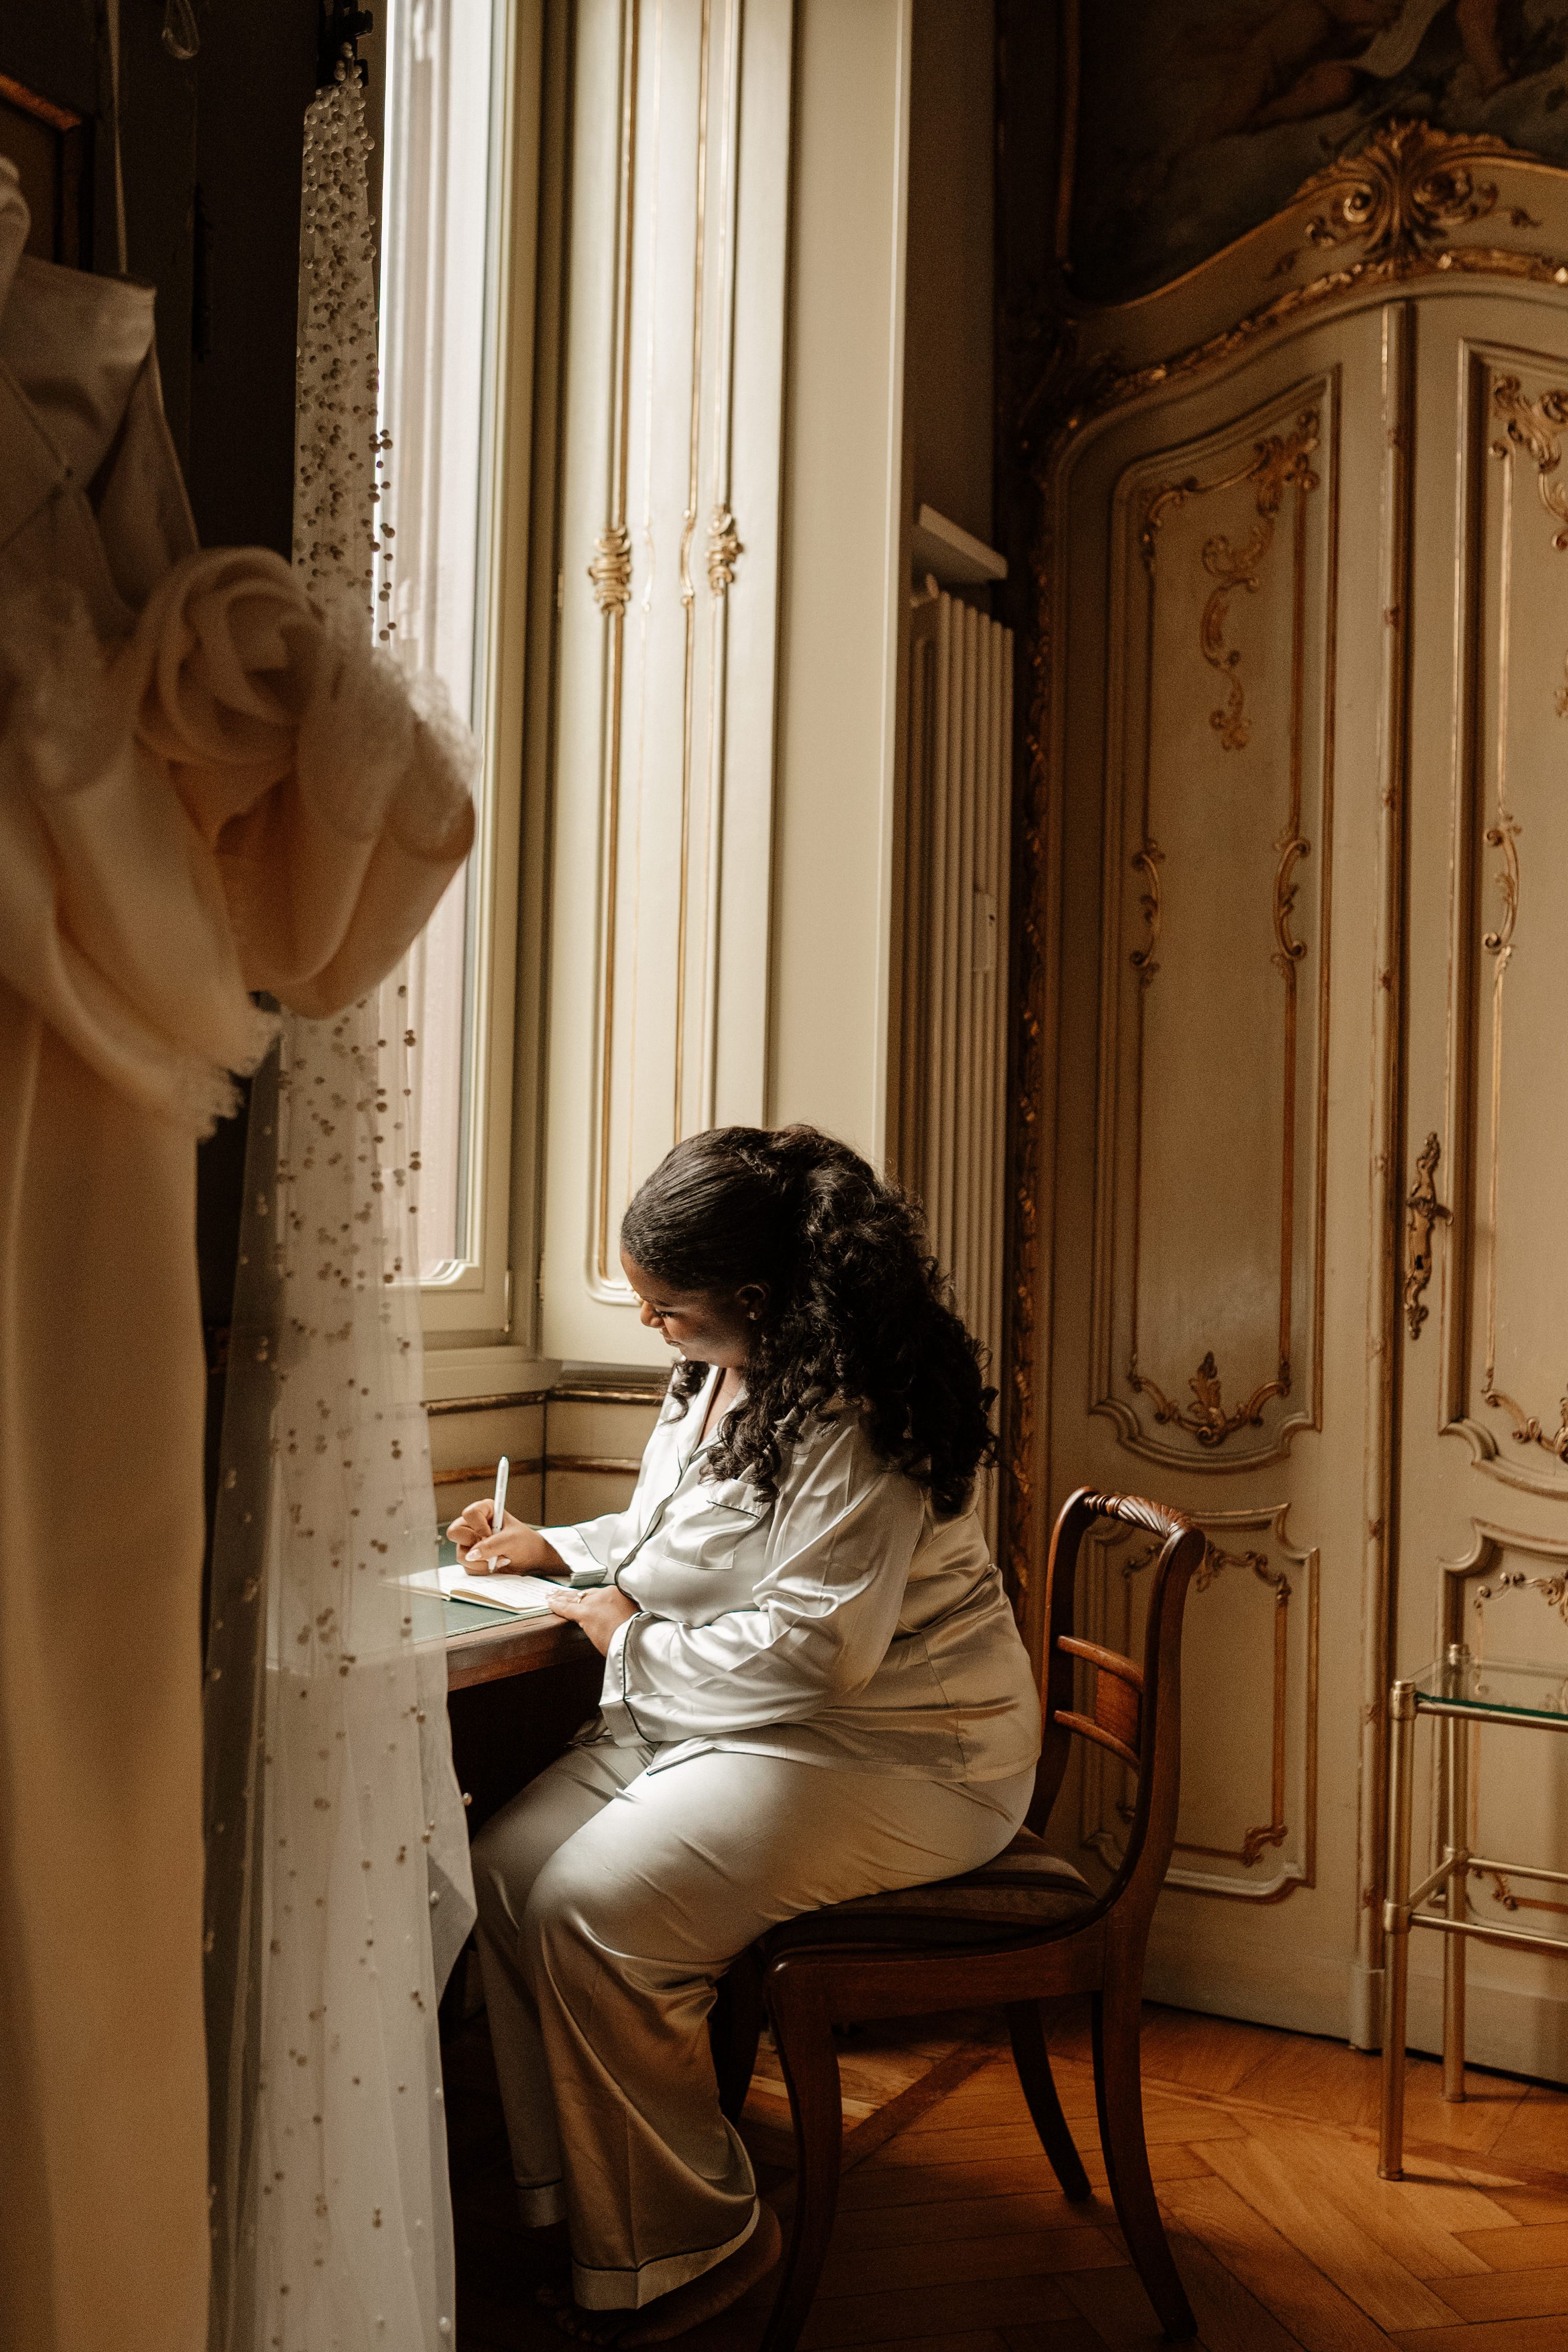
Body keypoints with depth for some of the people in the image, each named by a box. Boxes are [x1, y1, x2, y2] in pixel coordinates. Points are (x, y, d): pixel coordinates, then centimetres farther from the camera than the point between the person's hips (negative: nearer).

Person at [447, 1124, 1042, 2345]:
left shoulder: (852, 1415, -22)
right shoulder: (718, 1374, 9)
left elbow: (817, 1647, -27)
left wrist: (633, 1643, -15)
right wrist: (561, 1549, 15)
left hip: (891, 1755, -9)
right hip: (721, 1724, 9)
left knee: (593, 1910, -23)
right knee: (501, 1870, -9)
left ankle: (685, 2245, -1)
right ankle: (576, 2203, 5)